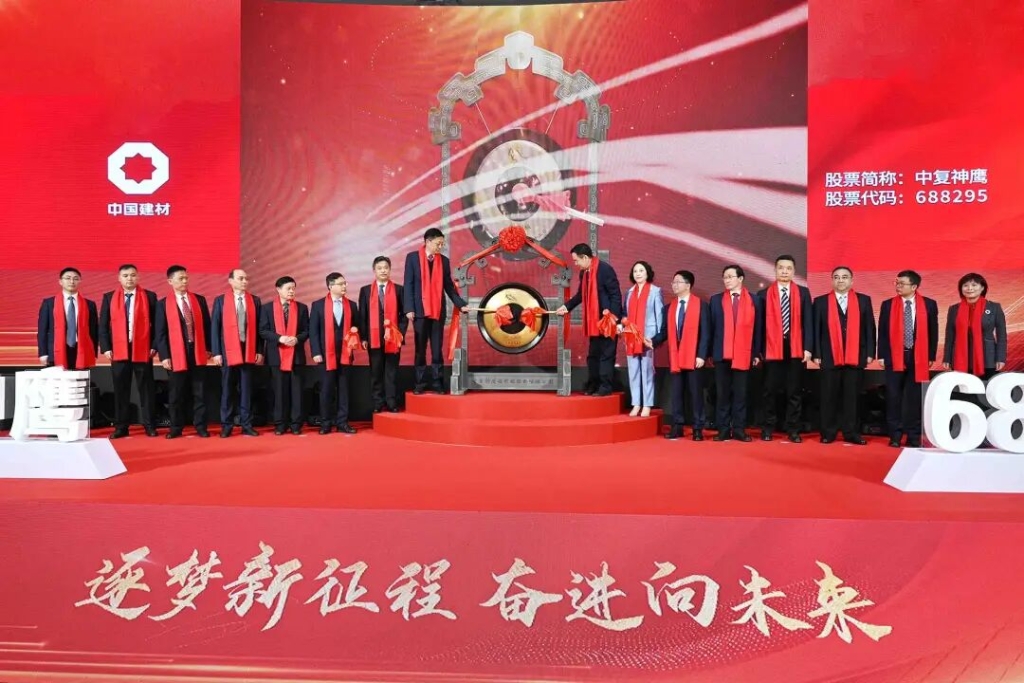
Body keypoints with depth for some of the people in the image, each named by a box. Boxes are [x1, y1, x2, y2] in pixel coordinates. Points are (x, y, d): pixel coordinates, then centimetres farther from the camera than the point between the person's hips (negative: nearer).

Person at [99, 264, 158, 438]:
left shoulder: (149, 296, 4)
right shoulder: (109, 297, 8)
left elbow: (156, 323, 2)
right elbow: (103, 325, 7)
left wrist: (154, 346, -6)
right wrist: (105, 348, -2)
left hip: (143, 350, -1)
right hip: (118, 351, 1)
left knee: (146, 389, 3)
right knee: (120, 390, 5)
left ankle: (149, 426, 11)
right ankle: (121, 427, 13)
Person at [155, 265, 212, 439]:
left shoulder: (199, 300, 8)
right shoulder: (163, 304, 1)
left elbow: (206, 325, 10)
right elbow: (161, 332, -2)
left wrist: (209, 348, 5)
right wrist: (164, 356, -8)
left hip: (198, 353, 2)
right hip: (176, 355, -2)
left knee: (199, 393, 4)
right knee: (176, 394, 6)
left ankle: (200, 426, 12)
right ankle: (176, 427, 16)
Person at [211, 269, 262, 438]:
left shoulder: (255, 301, 8)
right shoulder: (220, 300, 4)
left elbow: (258, 327, 6)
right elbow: (215, 328, 0)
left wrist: (259, 351, 0)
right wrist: (216, 352, -6)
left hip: (249, 351, 1)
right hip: (228, 351, -1)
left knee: (246, 389, 4)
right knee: (228, 390, 5)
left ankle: (246, 424, 10)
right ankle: (226, 425, 12)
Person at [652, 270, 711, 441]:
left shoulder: (701, 305, -1)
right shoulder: (669, 308, 12)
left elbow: (705, 333, -5)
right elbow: (664, 332, 8)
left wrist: (701, 355, -13)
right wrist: (652, 341, -11)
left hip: (693, 357, -4)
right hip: (675, 357, 4)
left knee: (695, 392, 1)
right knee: (676, 393, 7)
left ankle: (698, 428, 8)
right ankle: (677, 427, 13)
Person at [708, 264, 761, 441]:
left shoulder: (753, 300, 6)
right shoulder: (716, 300, 8)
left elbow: (757, 328, 4)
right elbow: (711, 327, 6)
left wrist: (756, 353, -1)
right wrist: (710, 351, -1)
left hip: (743, 354, -1)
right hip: (722, 353, 1)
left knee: (740, 393, 3)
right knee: (722, 393, 4)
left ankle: (739, 429, 9)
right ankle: (723, 429, 10)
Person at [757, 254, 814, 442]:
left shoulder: (803, 293, 7)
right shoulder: (764, 294, 5)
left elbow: (808, 322, 3)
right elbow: (759, 323, 3)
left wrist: (808, 348, -6)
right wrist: (757, 350, -2)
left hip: (795, 349, 1)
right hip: (772, 349, -1)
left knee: (794, 391, 4)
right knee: (770, 391, 4)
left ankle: (793, 430, 12)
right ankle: (767, 429, 14)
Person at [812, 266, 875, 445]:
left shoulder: (864, 300, 9)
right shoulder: (821, 301, 6)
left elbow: (869, 328, 6)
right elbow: (816, 330, 3)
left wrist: (870, 353, -1)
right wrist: (817, 354, -3)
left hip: (856, 357, 1)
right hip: (829, 357, -1)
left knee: (852, 397, 4)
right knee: (829, 397, 3)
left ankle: (851, 433, 12)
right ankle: (828, 432, 10)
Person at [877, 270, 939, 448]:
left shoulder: (929, 305, 2)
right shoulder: (888, 305, 3)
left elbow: (933, 332, 5)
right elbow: (882, 332, 3)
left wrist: (931, 356, 2)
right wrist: (882, 355, -3)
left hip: (918, 357, 0)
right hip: (894, 357, 0)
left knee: (915, 398, 4)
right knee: (893, 397, 1)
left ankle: (914, 437, 12)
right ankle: (895, 436, 10)